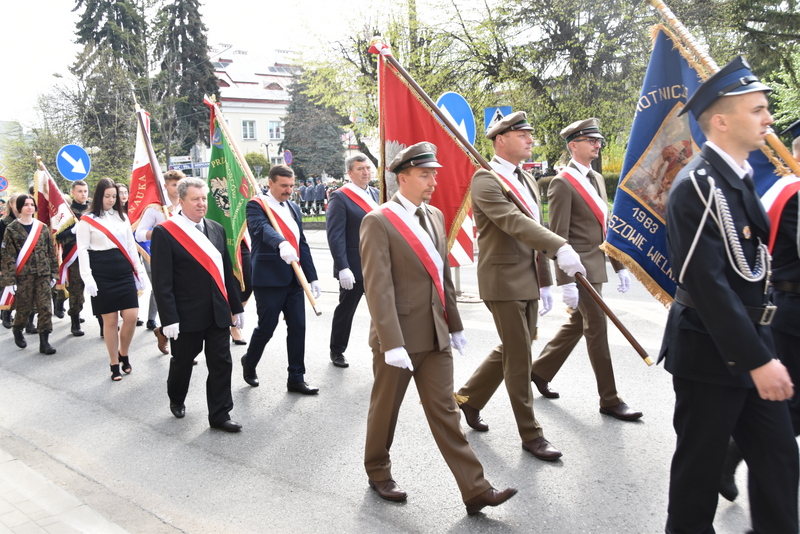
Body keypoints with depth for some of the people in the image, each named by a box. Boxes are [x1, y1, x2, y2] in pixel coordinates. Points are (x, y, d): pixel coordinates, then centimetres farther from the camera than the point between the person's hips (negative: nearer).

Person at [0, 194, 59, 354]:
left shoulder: (43, 228, 7)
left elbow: (51, 252, 10)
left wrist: (54, 273, 7)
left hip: (43, 274, 2)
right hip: (23, 275, -2)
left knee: (45, 307, -4)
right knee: (24, 307, 7)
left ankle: (44, 341, 2)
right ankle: (17, 329, 38)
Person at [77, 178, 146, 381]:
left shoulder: (122, 217, 12)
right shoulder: (87, 220, -1)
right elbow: (82, 250, -5)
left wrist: (139, 269, 11)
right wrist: (88, 278, -13)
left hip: (124, 271, 4)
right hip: (102, 274, -4)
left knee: (131, 316, -5)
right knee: (110, 320, 0)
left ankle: (124, 354, 20)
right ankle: (114, 365, 13)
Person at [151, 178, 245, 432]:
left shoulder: (216, 229, 8)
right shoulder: (165, 233, -10)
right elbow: (162, 282, -13)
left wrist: (236, 306, 12)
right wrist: (169, 318, -17)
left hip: (218, 313, 5)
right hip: (187, 315, -4)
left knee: (222, 363, 4)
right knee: (183, 361, 14)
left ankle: (219, 415, 15)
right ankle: (176, 400, 41)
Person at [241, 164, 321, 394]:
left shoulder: (293, 207, 15)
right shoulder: (257, 206, -7)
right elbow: (263, 228, -29)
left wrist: (312, 277, 12)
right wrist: (282, 244, -49)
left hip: (294, 279, 6)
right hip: (268, 280, -6)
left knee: (298, 328, 6)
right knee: (266, 328, 3)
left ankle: (296, 378, 16)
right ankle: (249, 362, 32)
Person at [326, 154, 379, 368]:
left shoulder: (375, 194, 11)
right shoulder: (340, 197, -9)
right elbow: (335, 236, -15)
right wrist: (343, 267, -21)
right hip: (354, 267, -5)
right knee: (346, 310, 10)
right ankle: (337, 351, 28)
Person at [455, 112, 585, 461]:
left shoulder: (528, 181, 16)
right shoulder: (485, 179, -12)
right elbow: (514, 222, -27)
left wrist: (545, 281, 17)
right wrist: (561, 247, -37)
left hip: (528, 280, 9)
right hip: (503, 279, -9)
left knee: (513, 349, 17)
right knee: (519, 357, -1)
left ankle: (470, 397, 35)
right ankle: (530, 434, 12)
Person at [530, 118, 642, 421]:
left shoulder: (597, 179, 15)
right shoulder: (562, 183, -12)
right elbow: (559, 236, -16)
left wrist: (620, 266, 15)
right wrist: (566, 282, -20)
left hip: (596, 266, 9)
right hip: (580, 268, -9)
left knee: (576, 324, 17)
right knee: (597, 330, -2)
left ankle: (539, 371, 33)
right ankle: (609, 400, 8)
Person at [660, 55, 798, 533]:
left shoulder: (741, 177, 10)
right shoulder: (698, 186, -18)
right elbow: (708, 284, -23)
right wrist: (757, 360, -22)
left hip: (749, 344, 8)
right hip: (710, 353, -8)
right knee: (701, 465, 7)